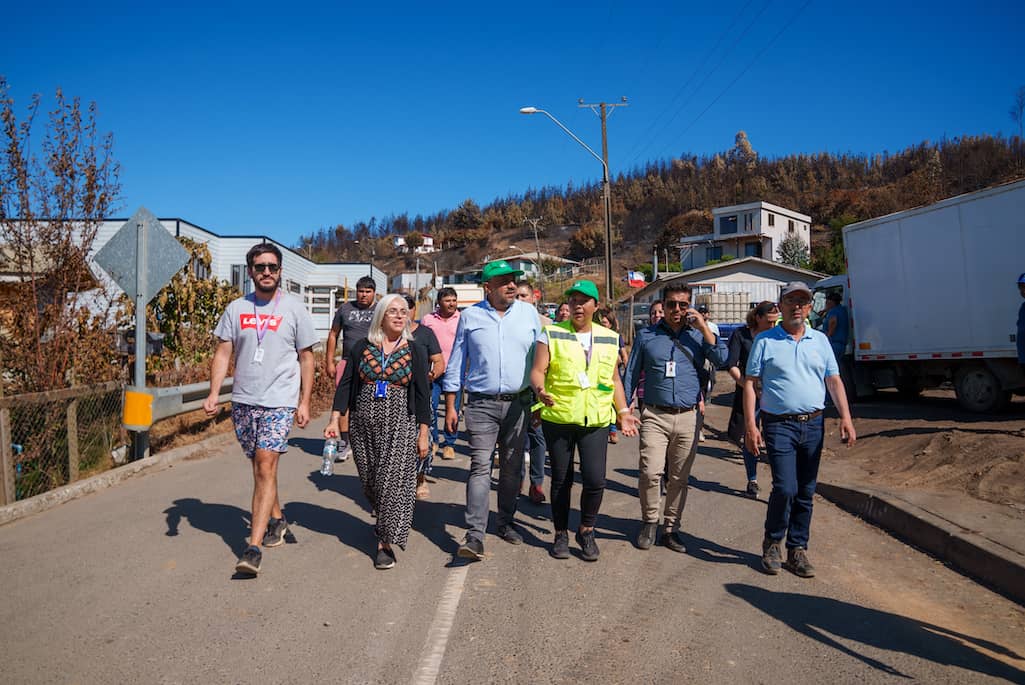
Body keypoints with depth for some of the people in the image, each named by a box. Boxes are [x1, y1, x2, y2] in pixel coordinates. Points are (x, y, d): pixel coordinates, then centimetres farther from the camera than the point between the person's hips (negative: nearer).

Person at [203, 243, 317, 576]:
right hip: (243, 401, 4)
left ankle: (254, 547, -11)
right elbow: (223, 352, 7)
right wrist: (213, 393, -6)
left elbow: (306, 357, 3)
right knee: (259, 467, 15)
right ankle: (277, 522, 35)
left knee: (265, 467, -13)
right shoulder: (236, 309, 7)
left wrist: (305, 402, -1)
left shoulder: (294, 308, 0)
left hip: (279, 402, -4)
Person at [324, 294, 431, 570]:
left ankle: (386, 542, 1)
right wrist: (335, 419, -5)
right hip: (364, 424, 2)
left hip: (400, 425, -2)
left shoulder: (415, 351, 1)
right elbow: (345, 384, 5)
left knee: (393, 480, -7)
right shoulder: (362, 348, 4)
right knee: (370, 480, 11)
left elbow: (422, 394, 1)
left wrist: (423, 433, -2)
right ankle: (385, 521, 37)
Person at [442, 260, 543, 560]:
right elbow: (455, 363, 6)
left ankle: (505, 522, 28)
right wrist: (450, 406, 3)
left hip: (518, 403, 2)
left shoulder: (529, 313, 6)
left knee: (512, 467, 11)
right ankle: (475, 535, -7)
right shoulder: (470, 316, 3)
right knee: (480, 467, -8)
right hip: (481, 404, -2)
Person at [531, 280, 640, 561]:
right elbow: (537, 371, -6)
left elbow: (614, 379, 18)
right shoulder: (552, 334, 1)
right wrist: (540, 389, -27)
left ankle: (586, 531, 16)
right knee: (561, 480, 8)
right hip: (558, 419, -1)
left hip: (596, 421, 2)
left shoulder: (609, 339, 12)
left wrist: (623, 411, 9)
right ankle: (561, 533, 26)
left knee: (595, 479, -8)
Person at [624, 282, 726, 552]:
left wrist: (704, 327, -10)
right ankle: (650, 522, 8)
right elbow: (631, 375, 10)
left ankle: (671, 528, 23)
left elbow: (722, 360, -9)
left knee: (679, 479, 8)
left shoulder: (699, 335, 8)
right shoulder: (646, 336, 7)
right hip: (655, 416, -1)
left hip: (689, 418, 2)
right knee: (650, 472, -14)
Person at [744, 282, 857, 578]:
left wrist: (846, 417, -2)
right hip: (779, 424, -4)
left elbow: (834, 380, 12)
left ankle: (797, 549, 21)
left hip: (813, 425, 4)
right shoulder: (765, 340, 0)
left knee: (805, 493, 8)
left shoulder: (820, 340, 12)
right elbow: (750, 384, -2)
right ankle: (772, 544, 10)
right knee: (785, 488, -13)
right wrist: (750, 426, -9)